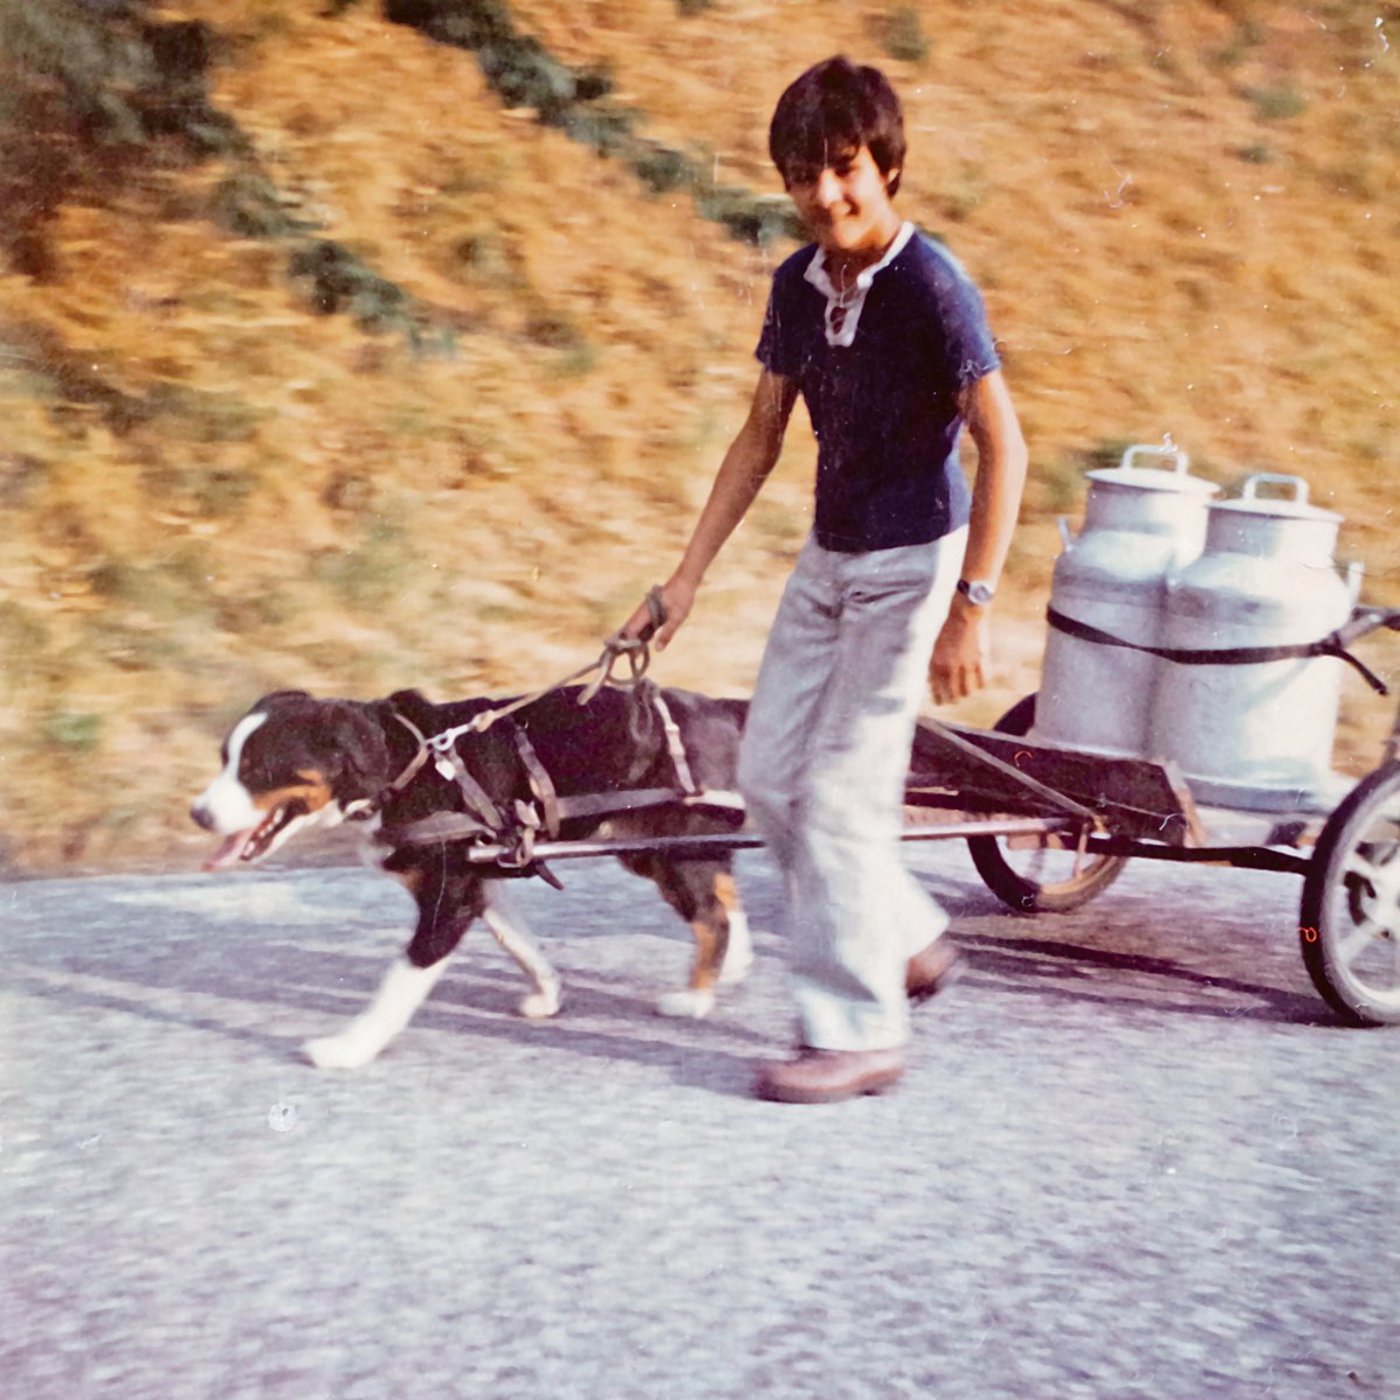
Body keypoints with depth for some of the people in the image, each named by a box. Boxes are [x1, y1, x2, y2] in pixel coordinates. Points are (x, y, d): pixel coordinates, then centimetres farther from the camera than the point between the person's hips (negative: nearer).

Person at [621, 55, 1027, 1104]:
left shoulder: (929, 286, -18)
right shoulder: (799, 284, 2)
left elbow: (1005, 447, -19)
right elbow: (761, 438, 10)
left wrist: (971, 607, -25)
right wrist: (688, 578, 8)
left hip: (911, 563, -8)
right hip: (828, 556, 8)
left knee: (843, 791, -8)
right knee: (770, 775, 9)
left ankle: (858, 1034, 4)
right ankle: (911, 941, 28)